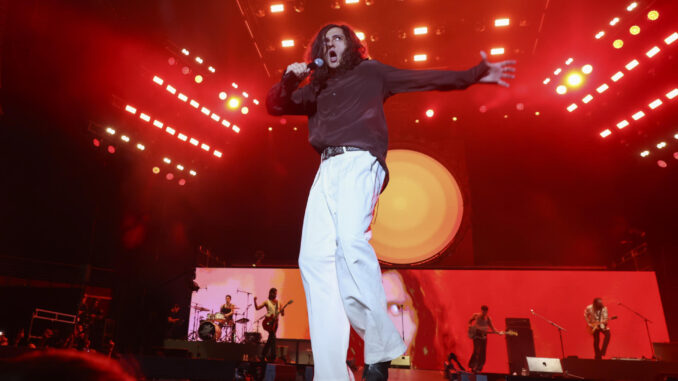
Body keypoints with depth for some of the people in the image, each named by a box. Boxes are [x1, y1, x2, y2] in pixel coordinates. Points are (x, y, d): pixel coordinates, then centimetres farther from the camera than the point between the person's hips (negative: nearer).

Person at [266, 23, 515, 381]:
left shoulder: (369, 72, 21)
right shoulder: (316, 89, 31)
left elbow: (423, 78, 17)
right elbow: (275, 105, 29)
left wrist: (474, 74, 12)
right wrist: (288, 78, 11)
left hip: (359, 162, -4)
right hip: (326, 169, 5)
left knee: (351, 239, -32)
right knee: (314, 258, -12)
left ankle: (382, 346, -21)